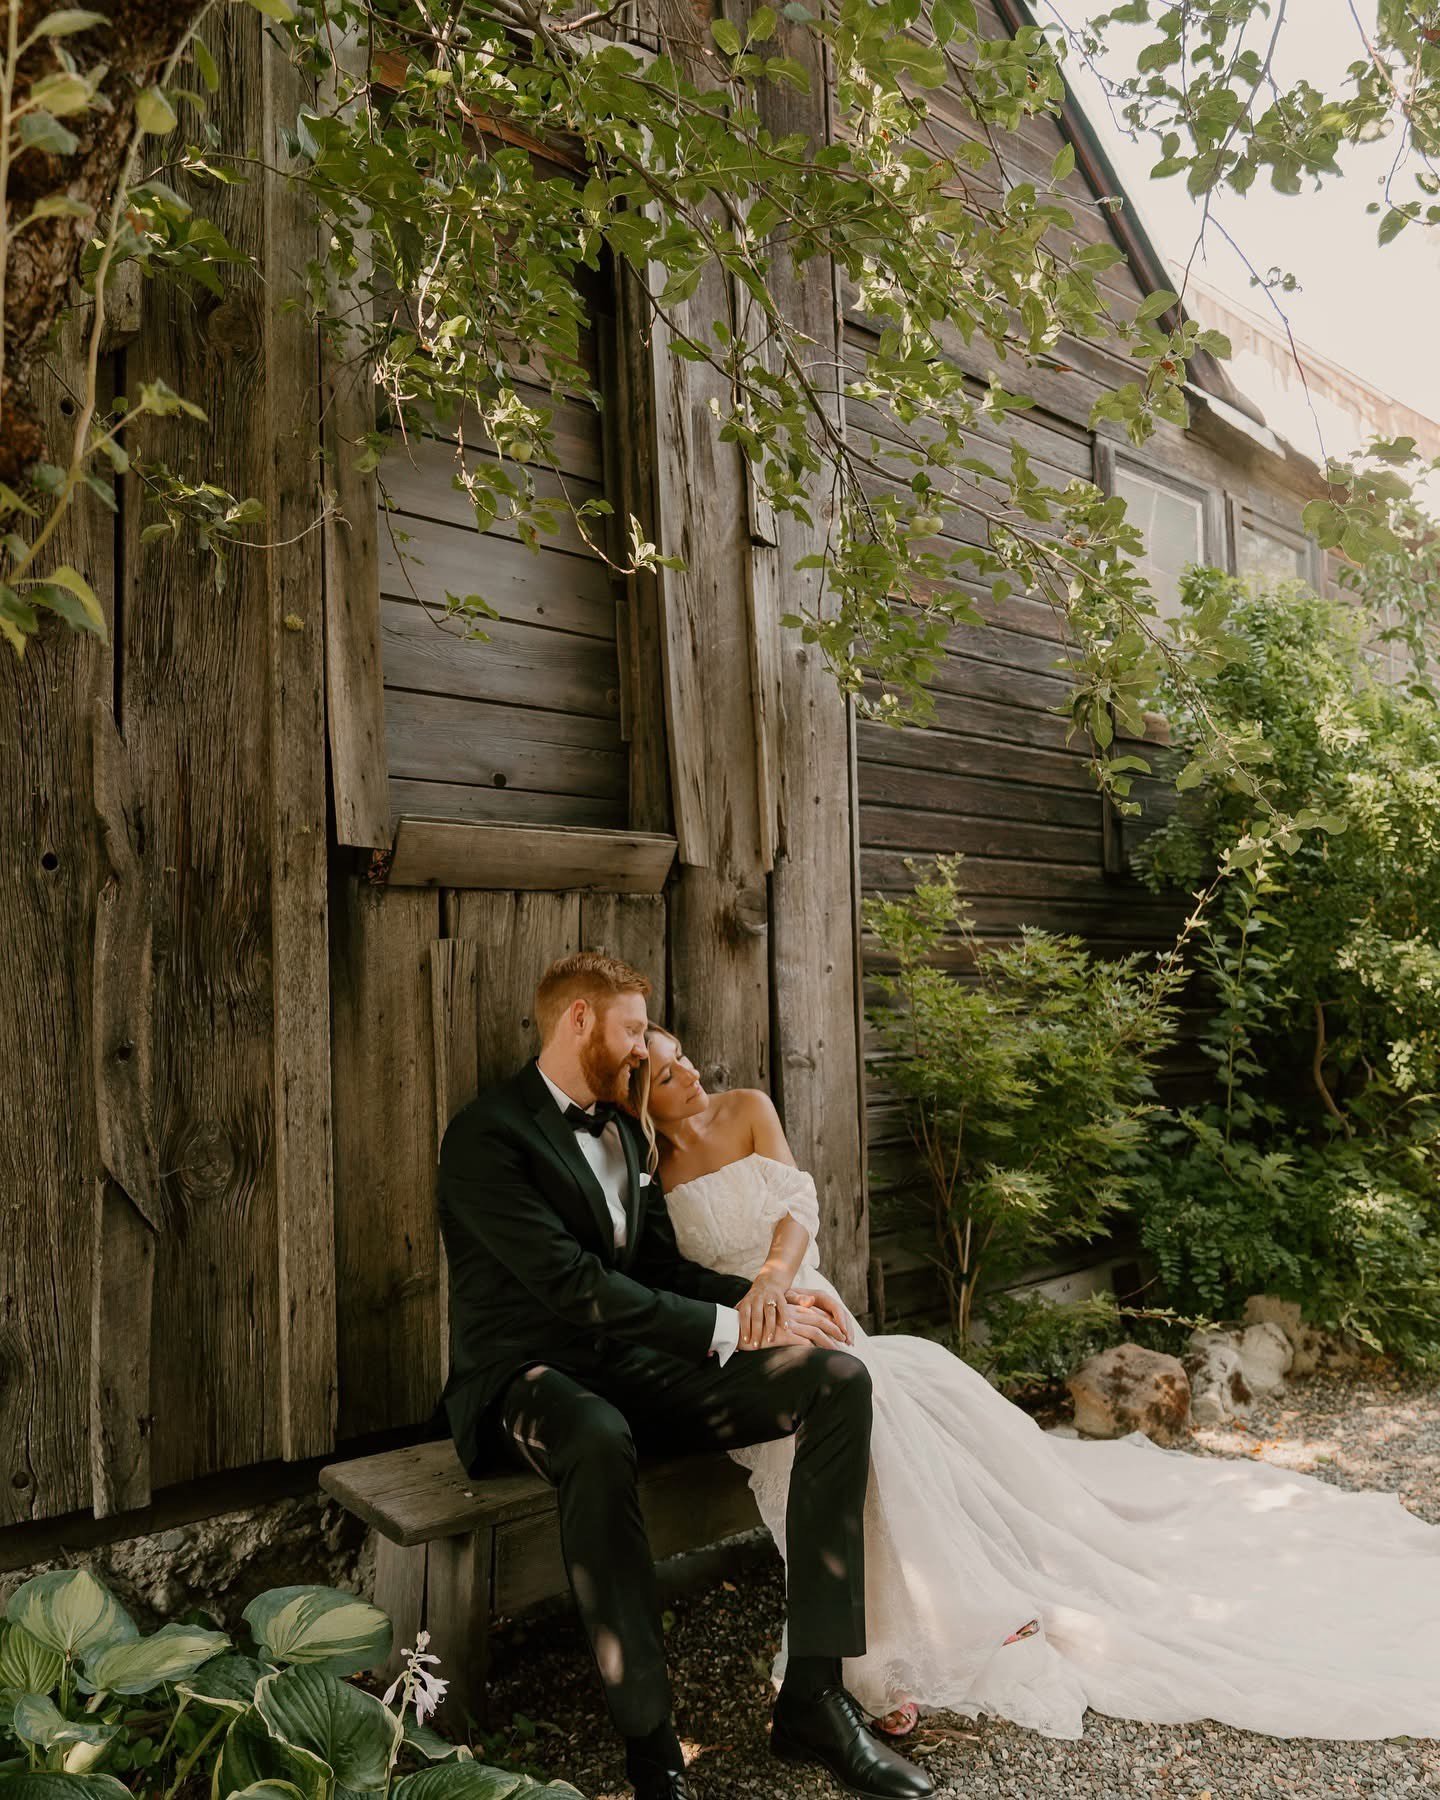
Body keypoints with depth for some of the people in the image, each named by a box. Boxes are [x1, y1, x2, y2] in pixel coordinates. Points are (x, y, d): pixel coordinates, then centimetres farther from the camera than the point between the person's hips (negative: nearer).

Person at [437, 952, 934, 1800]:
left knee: (838, 1378, -12)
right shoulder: (488, 1133, -12)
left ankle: (813, 1697, -11)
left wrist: (764, 1297, -3)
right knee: (599, 1441, -43)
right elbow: (574, 1283, -22)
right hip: (531, 1372, -7)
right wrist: (728, 1327, -23)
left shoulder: (621, 1128, 15)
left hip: (631, 1361, 7)